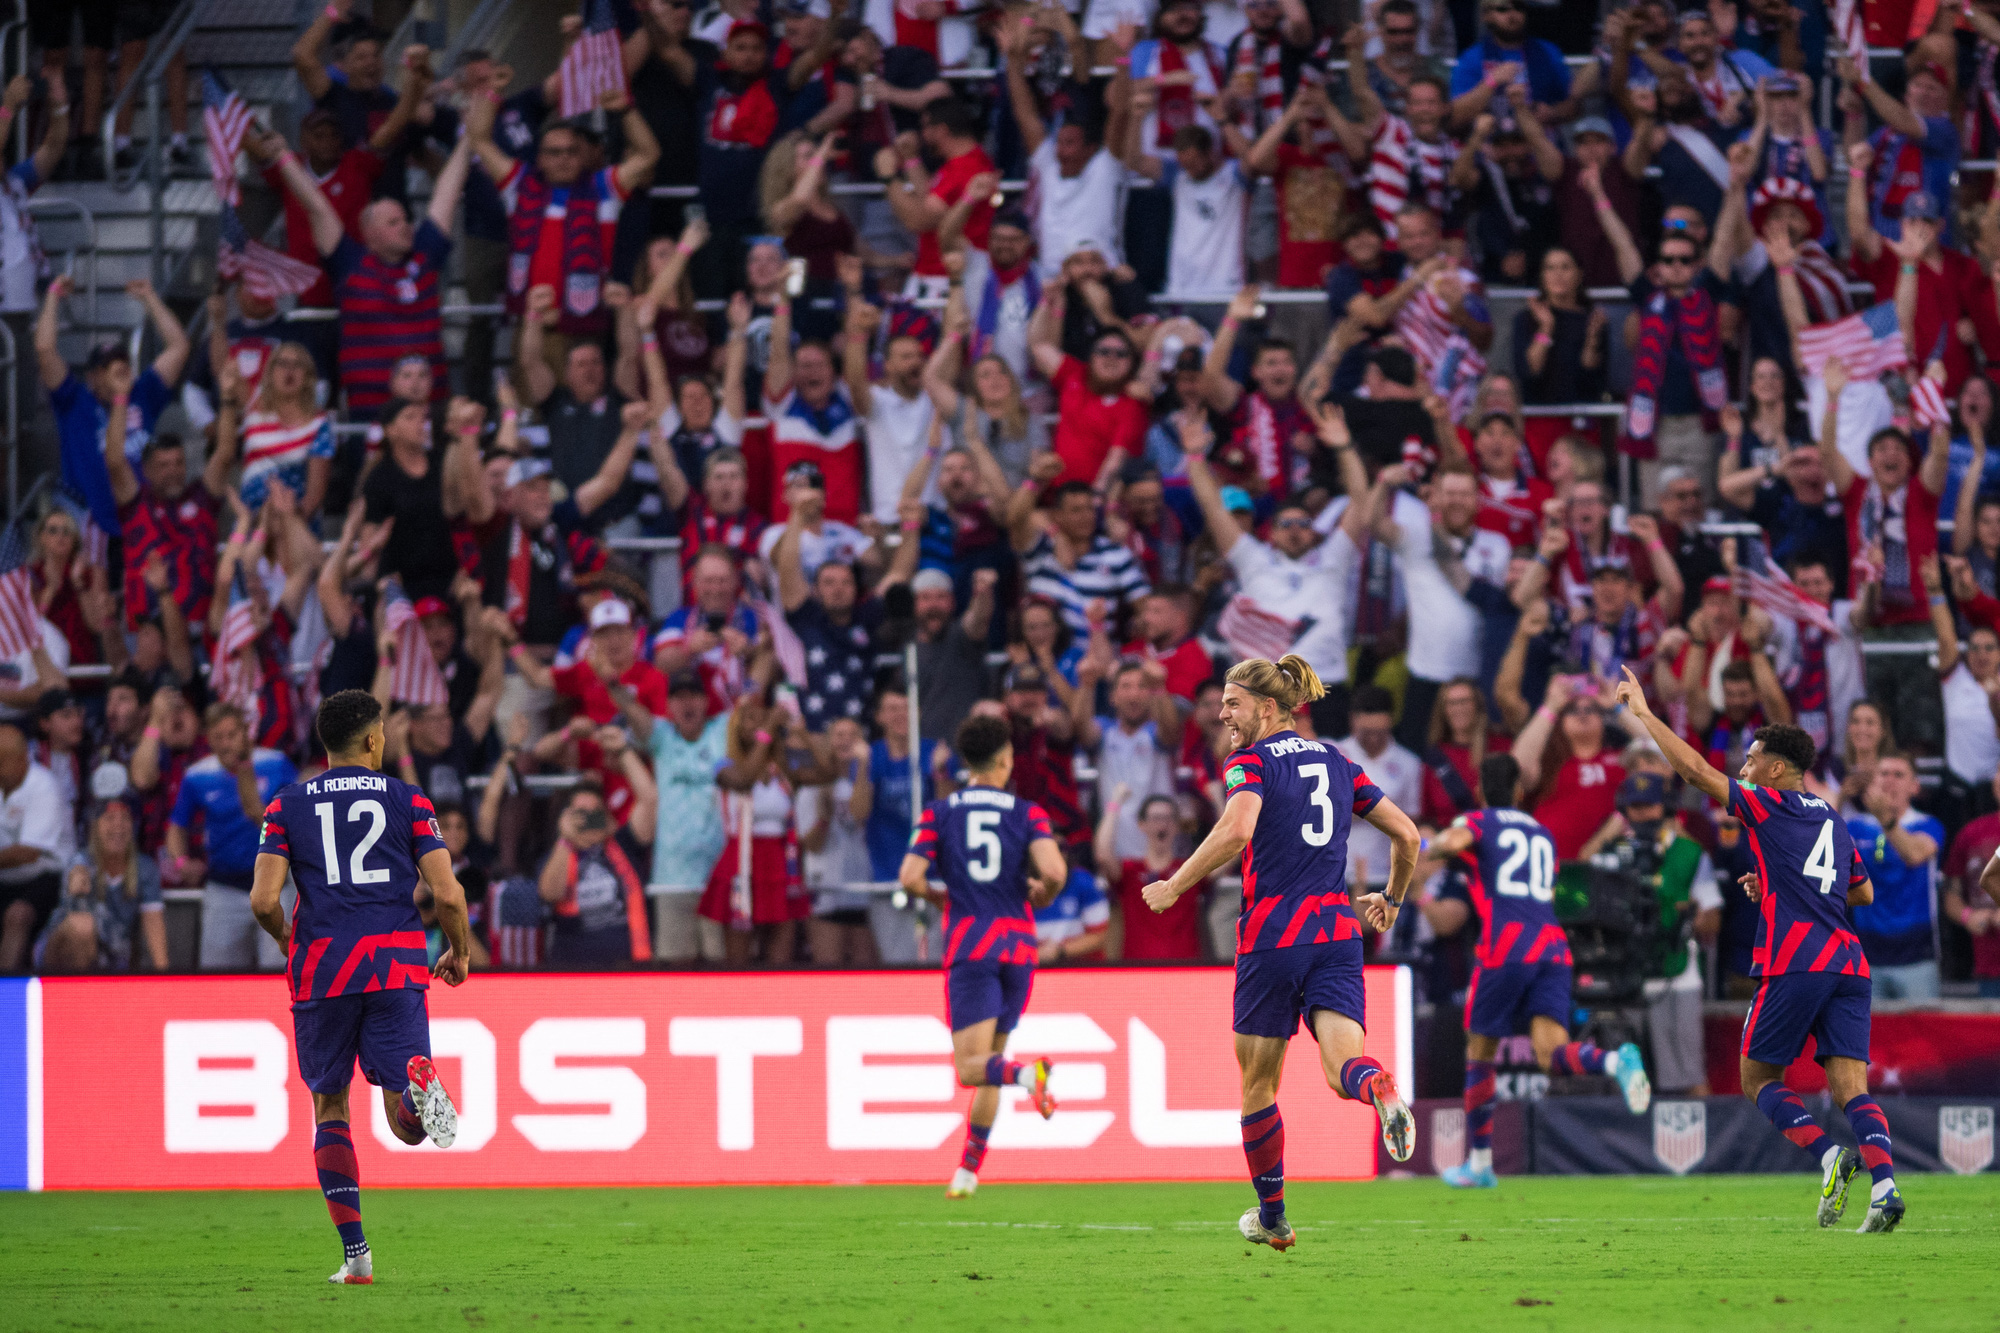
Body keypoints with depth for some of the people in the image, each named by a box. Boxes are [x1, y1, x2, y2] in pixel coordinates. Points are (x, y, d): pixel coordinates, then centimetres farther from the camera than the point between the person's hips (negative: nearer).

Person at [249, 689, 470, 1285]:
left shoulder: (288, 806, 8)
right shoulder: (407, 800, 7)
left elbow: (264, 900, -2)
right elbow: (447, 894, 0)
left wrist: (288, 941, 19)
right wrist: (460, 951, 18)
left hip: (322, 968, 1)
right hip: (397, 966, -1)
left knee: (329, 1110, 13)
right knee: (407, 1123, -1)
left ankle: (354, 1252, 5)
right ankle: (417, 1081, -39)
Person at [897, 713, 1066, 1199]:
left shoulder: (938, 813, 4)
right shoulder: (1027, 813, 3)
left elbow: (909, 878, -6)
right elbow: (1054, 872, -12)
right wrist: (1040, 897, 11)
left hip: (969, 946, -2)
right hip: (1019, 946, 2)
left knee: (970, 1067, -9)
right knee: (989, 1059, 16)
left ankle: (1026, 1073, -42)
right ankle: (968, 1171, 17)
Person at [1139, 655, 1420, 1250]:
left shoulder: (1250, 762, -3)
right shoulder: (1337, 763, 15)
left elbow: (1236, 829, -24)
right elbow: (1407, 834, 16)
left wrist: (1174, 887, -14)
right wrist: (1391, 900, 33)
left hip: (1272, 936, -4)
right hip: (1337, 931, 4)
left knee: (1257, 1085, 13)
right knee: (1341, 1067, -9)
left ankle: (1272, 1218, 24)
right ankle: (1379, 1088, -47)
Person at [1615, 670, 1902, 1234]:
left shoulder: (1770, 805, 2)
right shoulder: (1831, 818, 23)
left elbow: (1696, 771, -2)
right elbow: (1864, 891, 33)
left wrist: (1643, 713, 6)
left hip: (1793, 964, -6)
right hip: (1849, 964, 6)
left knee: (1760, 1081, 6)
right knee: (1851, 1088, -1)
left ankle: (1829, 1156, -17)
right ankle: (1883, 1184, -23)